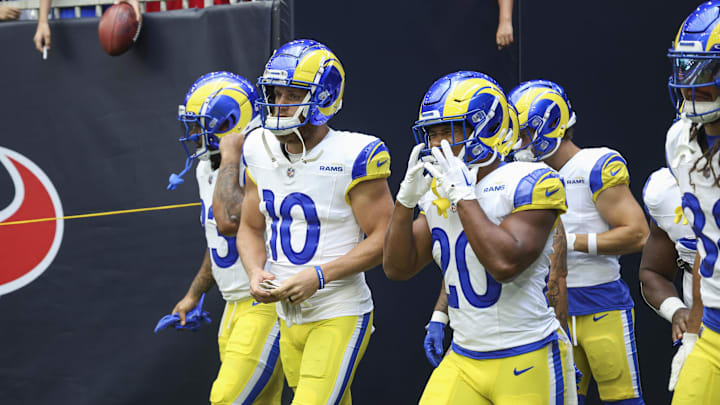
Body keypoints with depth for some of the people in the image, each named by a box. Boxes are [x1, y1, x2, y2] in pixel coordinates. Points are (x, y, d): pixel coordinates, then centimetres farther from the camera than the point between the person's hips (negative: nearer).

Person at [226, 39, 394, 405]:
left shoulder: (352, 156, -15)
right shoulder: (260, 151, 4)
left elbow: (384, 238, -14)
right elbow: (250, 228, 14)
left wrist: (319, 275, -22)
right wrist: (256, 272, -6)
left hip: (339, 316, -7)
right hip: (288, 316, 7)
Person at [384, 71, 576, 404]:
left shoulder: (528, 183, -11)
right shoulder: (439, 192, 10)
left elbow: (505, 264, -25)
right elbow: (397, 268, 10)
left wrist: (464, 196, -19)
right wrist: (406, 199, -2)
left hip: (527, 362, -6)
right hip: (463, 361, 6)